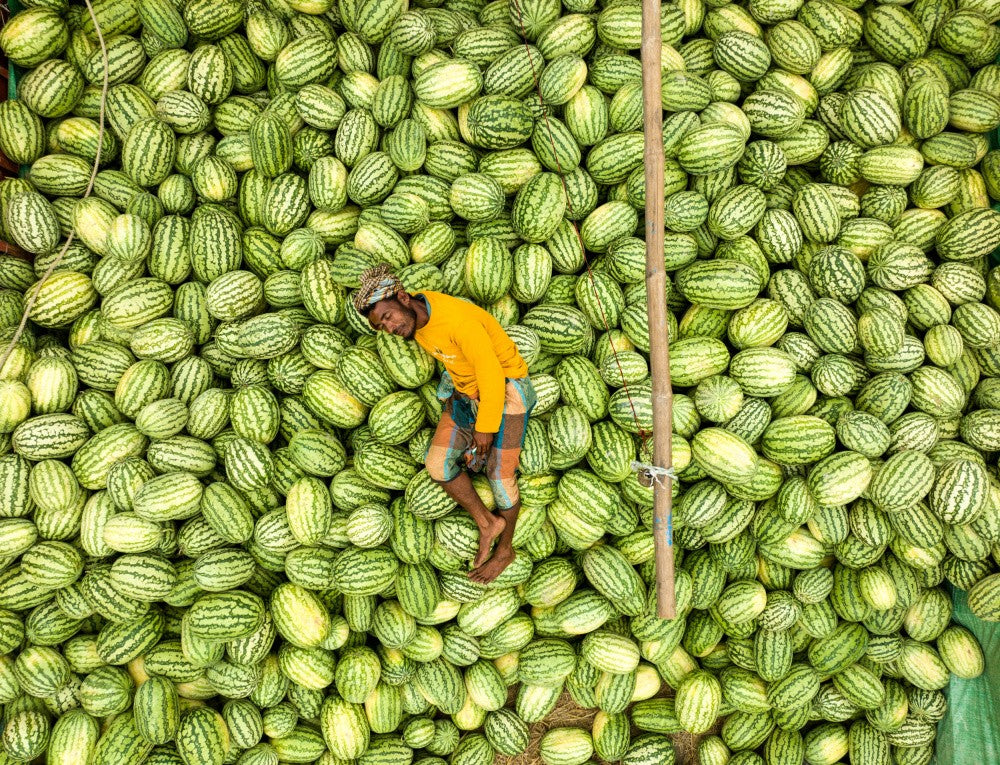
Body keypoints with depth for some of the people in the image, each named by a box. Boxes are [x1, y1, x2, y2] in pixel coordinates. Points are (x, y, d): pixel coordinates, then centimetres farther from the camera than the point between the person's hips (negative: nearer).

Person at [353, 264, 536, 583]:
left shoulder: (458, 320, -35)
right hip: (465, 391, 8)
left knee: (499, 475, 4)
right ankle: (487, 523, 18)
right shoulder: (414, 314, -9)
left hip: (505, 391, -8)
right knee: (438, 463, 0)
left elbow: (492, 374, -27)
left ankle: (504, 550, 27)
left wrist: (485, 427, -18)